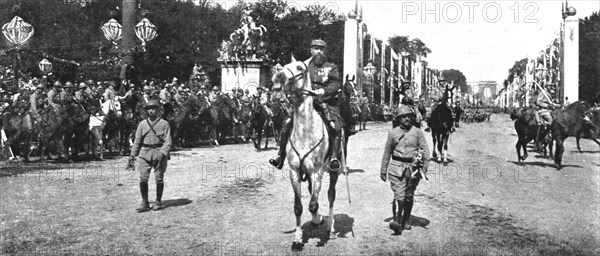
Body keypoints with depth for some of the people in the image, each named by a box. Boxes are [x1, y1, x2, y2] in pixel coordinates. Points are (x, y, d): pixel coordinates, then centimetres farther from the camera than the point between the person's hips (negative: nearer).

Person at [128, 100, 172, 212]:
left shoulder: (164, 124, 0)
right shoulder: (142, 124, 8)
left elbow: (168, 142, -4)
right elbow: (137, 141, 14)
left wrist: (162, 154, -17)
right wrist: (132, 157, 11)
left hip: (159, 152, -2)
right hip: (145, 154, 2)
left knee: (159, 179, 4)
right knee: (143, 178, -7)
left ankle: (158, 202, 19)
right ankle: (145, 203, 2)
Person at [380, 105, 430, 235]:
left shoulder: (417, 132, 4)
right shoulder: (393, 133, 4)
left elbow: (425, 149, 2)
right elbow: (387, 152, 12)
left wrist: (424, 167, -10)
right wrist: (383, 170, 14)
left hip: (413, 167, 1)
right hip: (397, 167, -1)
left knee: (409, 197, 11)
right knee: (399, 195, -14)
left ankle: (405, 221, 25)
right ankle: (397, 221, -19)